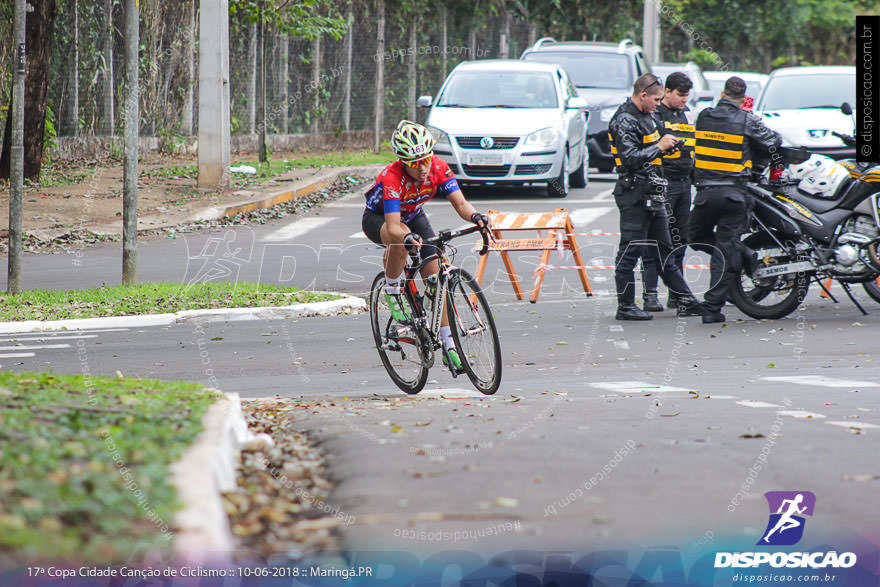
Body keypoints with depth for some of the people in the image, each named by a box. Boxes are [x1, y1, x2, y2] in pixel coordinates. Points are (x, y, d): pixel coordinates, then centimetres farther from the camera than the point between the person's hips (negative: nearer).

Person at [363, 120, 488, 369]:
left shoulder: (438, 167, -25)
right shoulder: (392, 177, -38)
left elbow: (460, 203, -27)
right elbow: (393, 226, -45)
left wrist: (475, 216, -49)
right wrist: (408, 237, -66)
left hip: (413, 217, 5)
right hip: (378, 218, -5)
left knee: (436, 275, -10)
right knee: (400, 239, -41)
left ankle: (449, 347, -4)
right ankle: (392, 292, -15)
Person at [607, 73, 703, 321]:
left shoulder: (645, 116, 16)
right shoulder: (625, 120, -15)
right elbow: (630, 158, -24)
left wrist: (665, 145, 12)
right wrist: (659, 147, -18)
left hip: (652, 194, 10)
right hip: (634, 192, -10)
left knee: (664, 249, 13)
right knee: (630, 251, -4)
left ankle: (687, 300, 16)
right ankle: (625, 306, 1)